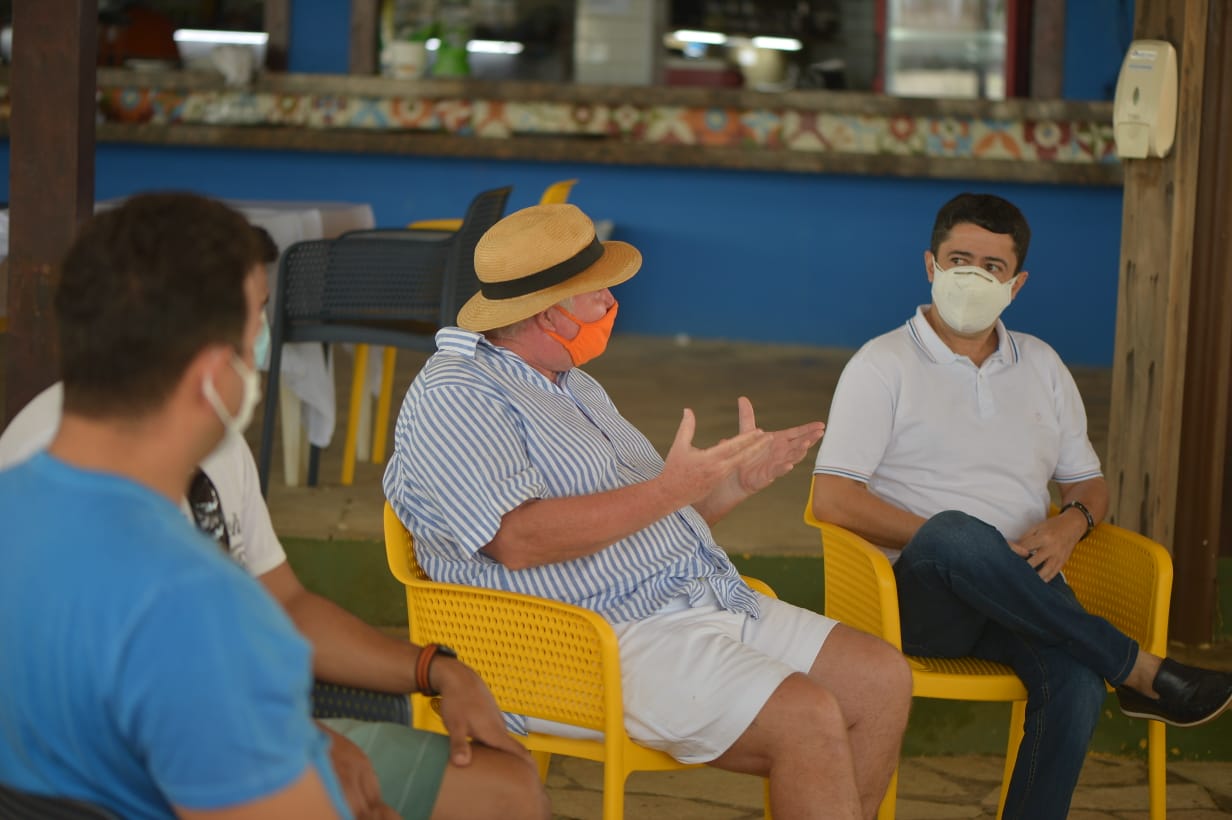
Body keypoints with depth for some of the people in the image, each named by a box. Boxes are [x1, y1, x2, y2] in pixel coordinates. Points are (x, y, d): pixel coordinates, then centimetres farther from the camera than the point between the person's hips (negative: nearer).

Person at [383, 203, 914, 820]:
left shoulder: (572, 386, 22)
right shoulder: (454, 398, -9)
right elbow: (519, 540, -23)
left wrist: (736, 480, 9)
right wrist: (668, 491, -24)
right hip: (604, 646, -9)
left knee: (882, 679, -4)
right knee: (808, 718, -25)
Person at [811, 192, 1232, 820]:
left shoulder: (1042, 366, 20)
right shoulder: (883, 364, 4)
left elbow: (1088, 484, 25)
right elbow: (832, 499, -6)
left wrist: (1071, 524, -1)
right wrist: (951, 541, -15)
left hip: (1019, 597, 3)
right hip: (920, 596, -3)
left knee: (1076, 683, -32)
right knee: (956, 536, -39)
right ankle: (1141, 672, -28)